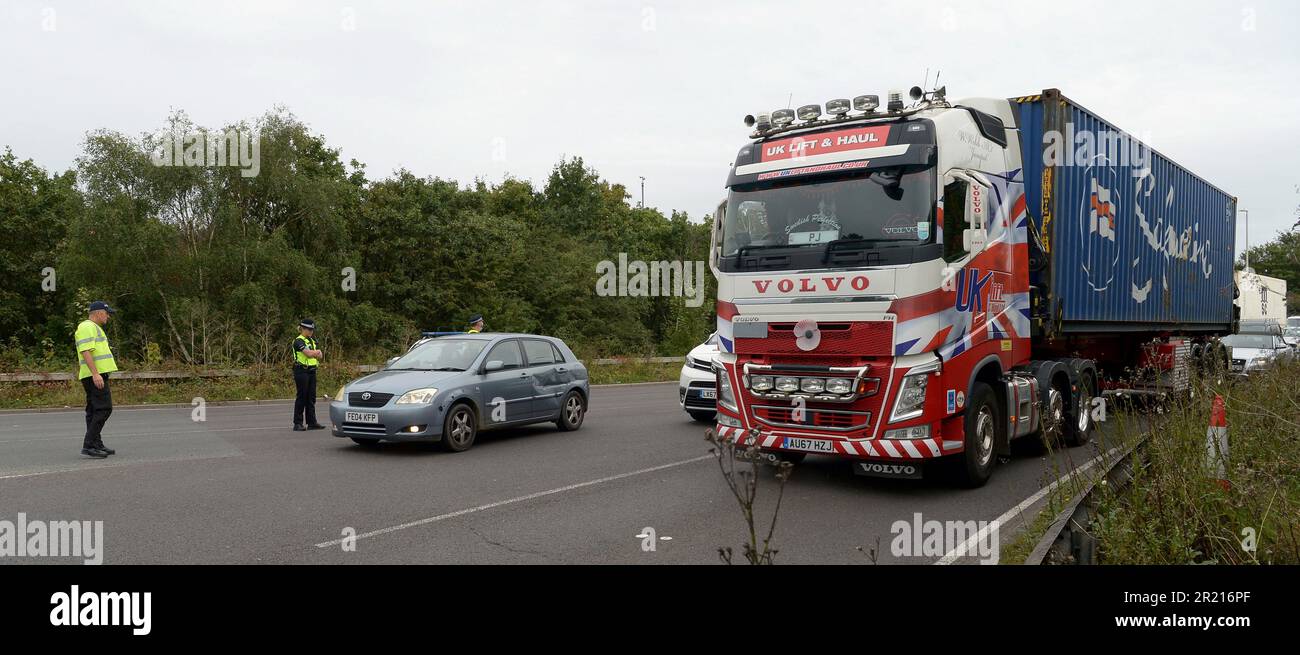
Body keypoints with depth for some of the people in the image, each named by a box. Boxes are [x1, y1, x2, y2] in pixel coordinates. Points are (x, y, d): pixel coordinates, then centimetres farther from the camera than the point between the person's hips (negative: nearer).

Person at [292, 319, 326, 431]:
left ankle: (311, 422, 11)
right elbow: (309, 353, -21)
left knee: (311, 397, 7)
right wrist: (317, 351, -1)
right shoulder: (298, 341, -9)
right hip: (302, 371, -8)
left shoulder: (312, 341, 17)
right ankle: (298, 424, 0)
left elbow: (320, 356, 10)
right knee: (301, 397, -5)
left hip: (312, 371, 8)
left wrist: (313, 353, -11)